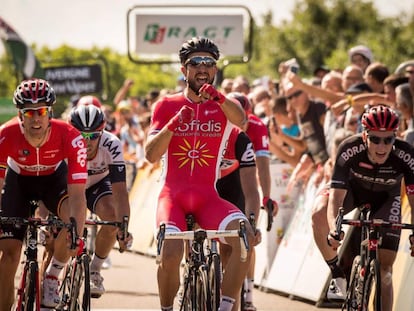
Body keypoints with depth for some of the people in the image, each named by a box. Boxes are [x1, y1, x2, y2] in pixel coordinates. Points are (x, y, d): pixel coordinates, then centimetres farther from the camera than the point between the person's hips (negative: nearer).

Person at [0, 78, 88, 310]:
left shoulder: (70, 137, -35)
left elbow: (77, 193, -37)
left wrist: (76, 235, -49)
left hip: (55, 178, -1)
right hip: (19, 180, 1)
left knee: (73, 215, -32)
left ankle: (53, 277, -9)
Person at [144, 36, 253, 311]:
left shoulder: (223, 107, 7)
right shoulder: (166, 106, 7)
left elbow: (240, 119, -19)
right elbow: (151, 155, -4)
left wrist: (218, 98, -40)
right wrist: (174, 123, -21)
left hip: (207, 196, 1)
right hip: (173, 194, -1)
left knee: (244, 235, -29)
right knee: (171, 254, -28)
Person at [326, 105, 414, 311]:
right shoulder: (349, 150, -36)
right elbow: (336, 196, -39)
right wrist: (333, 228, -57)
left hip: (386, 198, 0)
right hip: (353, 189, 0)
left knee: (384, 270, -7)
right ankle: (338, 274, -12)